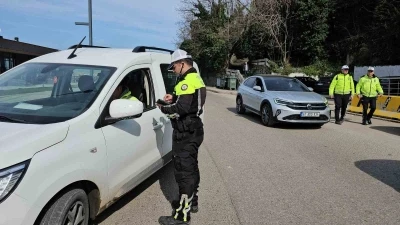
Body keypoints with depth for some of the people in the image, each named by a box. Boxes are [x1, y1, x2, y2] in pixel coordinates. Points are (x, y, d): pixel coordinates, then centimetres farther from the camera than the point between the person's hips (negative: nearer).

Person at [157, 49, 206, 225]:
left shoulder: (187, 81, -18)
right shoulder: (196, 79, 15)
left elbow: (181, 108, -26)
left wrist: (163, 108, -11)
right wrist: (174, 98, 9)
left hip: (185, 133, -11)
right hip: (194, 130, 11)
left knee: (184, 172, -7)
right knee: (191, 168, 20)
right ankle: (192, 201, 34)